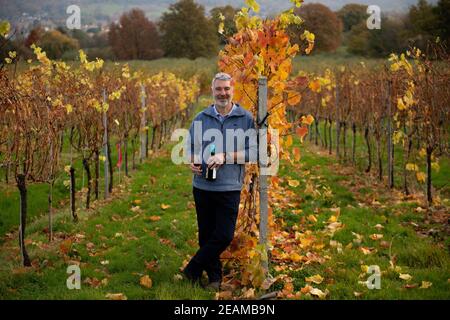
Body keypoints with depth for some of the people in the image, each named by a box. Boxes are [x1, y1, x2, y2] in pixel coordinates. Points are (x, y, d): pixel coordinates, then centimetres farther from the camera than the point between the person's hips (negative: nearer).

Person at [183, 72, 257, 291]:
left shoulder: (246, 118, -2)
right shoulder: (201, 118, 6)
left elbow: (253, 152, -6)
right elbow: (190, 147, 15)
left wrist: (225, 157, -17)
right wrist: (191, 162, -6)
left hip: (230, 188, -2)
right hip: (202, 186, 2)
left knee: (224, 236, -4)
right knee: (206, 235, 10)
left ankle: (193, 269, 14)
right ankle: (214, 276, 26)